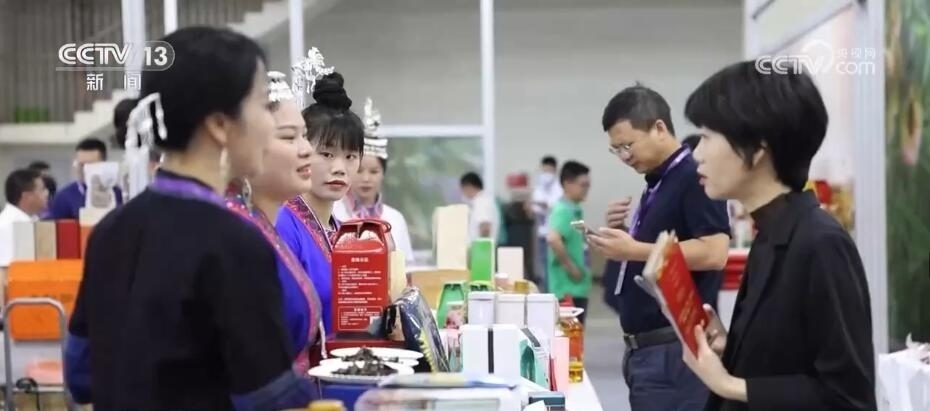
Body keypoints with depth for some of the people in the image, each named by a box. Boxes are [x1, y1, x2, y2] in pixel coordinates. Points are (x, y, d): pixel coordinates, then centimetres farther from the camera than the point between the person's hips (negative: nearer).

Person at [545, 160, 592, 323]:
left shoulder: (574, 210, 12)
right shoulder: (564, 210, -17)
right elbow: (553, 238, -33)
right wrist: (570, 267, -24)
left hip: (577, 287, 10)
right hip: (569, 288, -10)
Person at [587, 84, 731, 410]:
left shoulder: (694, 178, -12)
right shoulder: (656, 184, 17)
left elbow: (713, 253, -22)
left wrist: (634, 250, -21)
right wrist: (623, 235, 5)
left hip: (674, 348, -9)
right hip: (644, 346, 9)